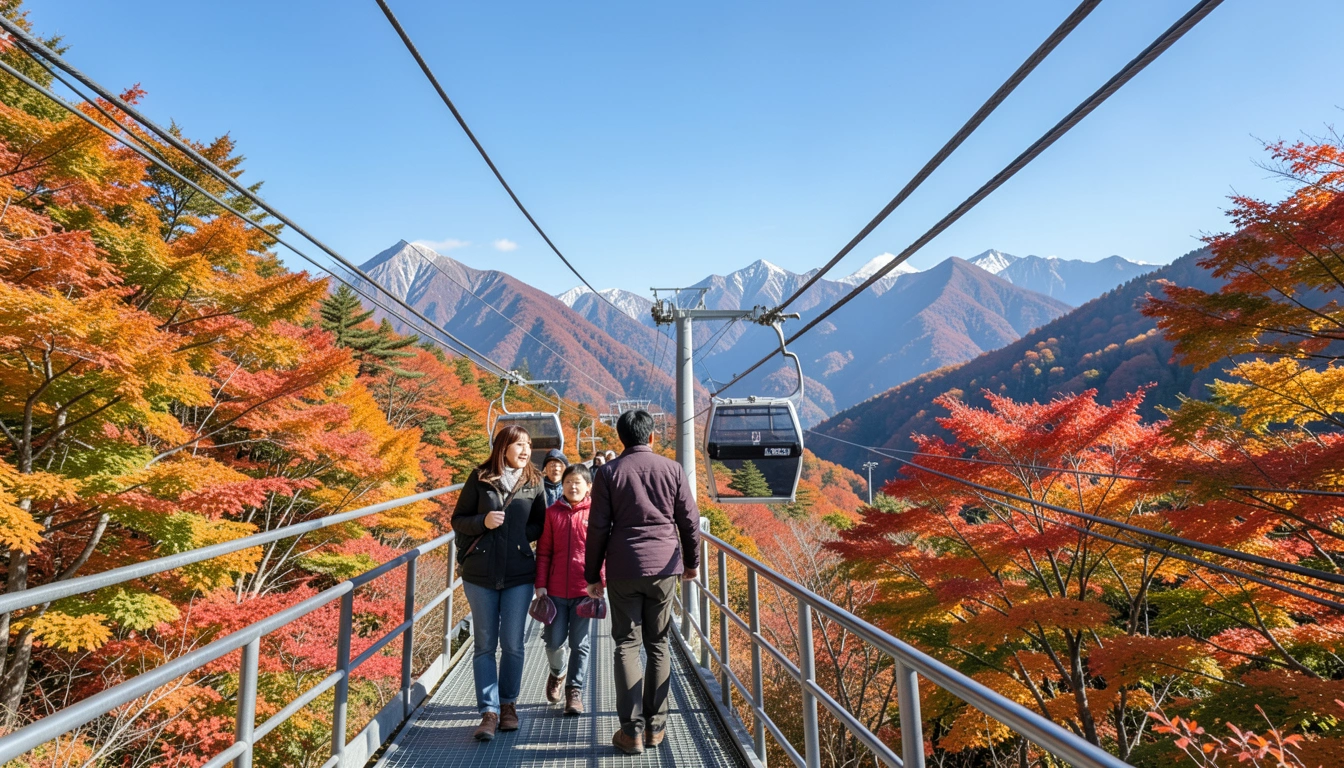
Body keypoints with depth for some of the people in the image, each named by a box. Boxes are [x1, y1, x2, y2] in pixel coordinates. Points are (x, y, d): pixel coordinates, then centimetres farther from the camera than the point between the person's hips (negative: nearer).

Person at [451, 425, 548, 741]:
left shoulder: (533, 482, 2)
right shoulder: (480, 477, 0)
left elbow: (541, 524, 9)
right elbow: (458, 519, 3)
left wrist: (520, 535, -10)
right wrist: (483, 522, -16)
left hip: (519, 574, 1)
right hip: (480, 573, 0)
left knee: (512, 644, 7)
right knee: (485, 644, 5)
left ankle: (508, 704, 26)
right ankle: (489, 712, 14)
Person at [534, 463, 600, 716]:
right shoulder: (552, 512, 3)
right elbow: (543, 552, 5)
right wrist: (540, 584, 0)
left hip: (585, 589, -1)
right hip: (556, 589, 2)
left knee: (580, 643, 5)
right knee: (554, 641, 7)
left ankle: (575, 690, 21)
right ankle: (557, 674, 38)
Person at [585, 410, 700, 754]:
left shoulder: (608, 472, -1)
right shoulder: (673, 470, 0)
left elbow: (597, 528, -2)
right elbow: (690, 521, 4)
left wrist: (592, 575, 7)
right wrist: (691, 561, 18)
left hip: (623, 570, -1)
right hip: (663, 567, 1)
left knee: (627, 645, 7)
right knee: (658, 645, 12)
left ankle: (632, 730, 7)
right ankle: (655, 725, 19)